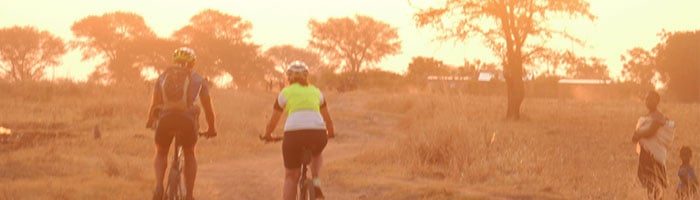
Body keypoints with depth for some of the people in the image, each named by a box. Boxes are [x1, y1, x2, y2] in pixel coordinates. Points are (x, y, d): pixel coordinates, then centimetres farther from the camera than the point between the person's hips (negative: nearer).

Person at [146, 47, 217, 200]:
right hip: (187, 119, 0)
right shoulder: (198, 79, 23)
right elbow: (208, 107, 24)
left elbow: (155, 104, 20)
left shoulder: (163, 77, 24)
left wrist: (149, 122, 36)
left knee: (161, 153, 25)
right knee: (189, 154, 25)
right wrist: (211, 129, 38)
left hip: (165, 118, 0)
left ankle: (158, 186, -4)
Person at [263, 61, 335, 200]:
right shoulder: (316, 92, 26)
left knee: (291, 176, 13)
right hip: (318, 132, 2)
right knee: (316, 154, 37)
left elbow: (273, 121, 26)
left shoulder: (285, 93, 20)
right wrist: (330, 133, 56)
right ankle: (316, 181, 12)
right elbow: (327, 119, 38)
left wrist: (267, 135, 46)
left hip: (293, 133, -2)